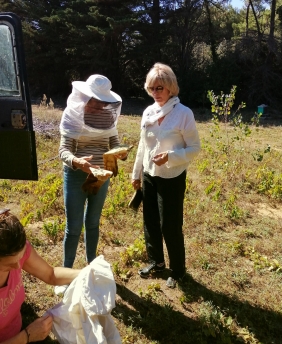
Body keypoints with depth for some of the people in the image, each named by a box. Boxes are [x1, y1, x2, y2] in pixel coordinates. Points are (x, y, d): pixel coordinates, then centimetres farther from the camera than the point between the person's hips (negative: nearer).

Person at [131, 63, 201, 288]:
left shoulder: (184, 114, -14)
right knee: (150, 222, 16)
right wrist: (136, 173, 15)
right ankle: (156, 261, 38)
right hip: (149, 176, 6)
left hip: (172, 179, -6)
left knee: (170, 226, 4)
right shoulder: (148, 112, 3)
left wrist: (169, 157, -26)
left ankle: (178, 271, 27)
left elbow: (195, 148, -12)